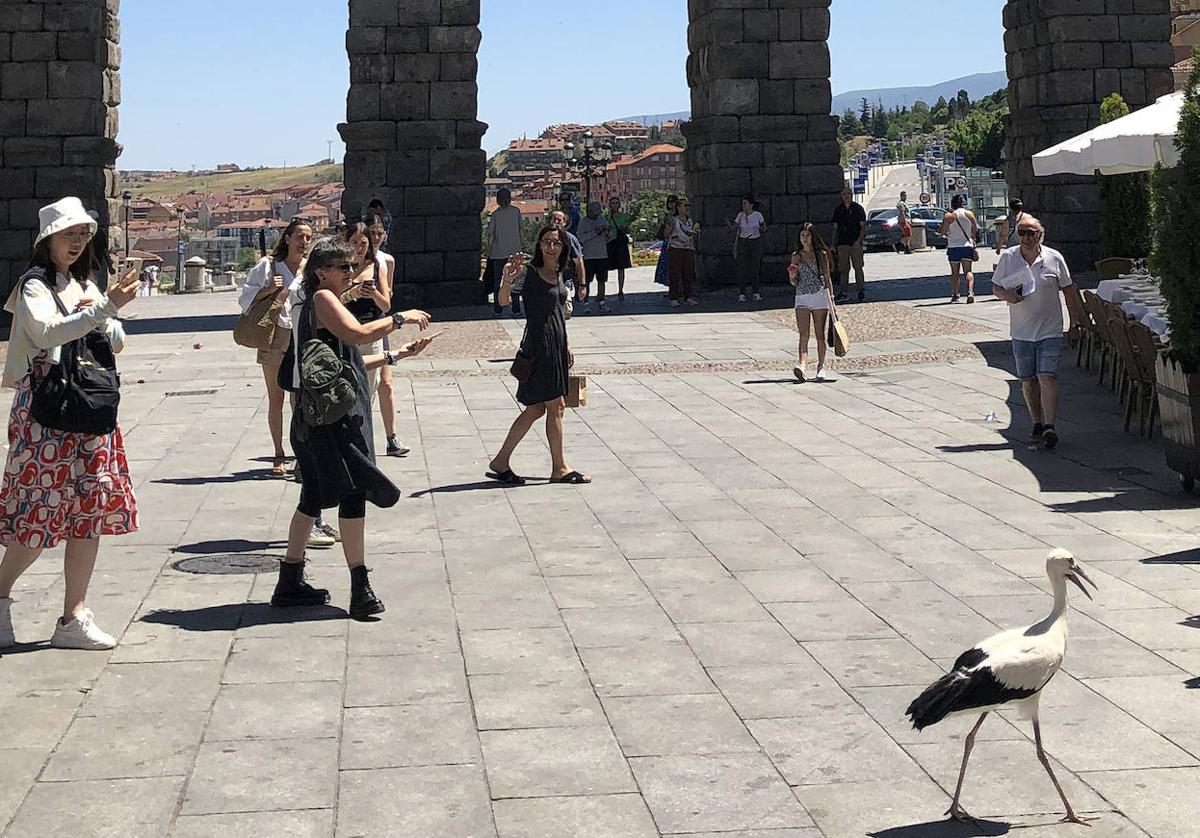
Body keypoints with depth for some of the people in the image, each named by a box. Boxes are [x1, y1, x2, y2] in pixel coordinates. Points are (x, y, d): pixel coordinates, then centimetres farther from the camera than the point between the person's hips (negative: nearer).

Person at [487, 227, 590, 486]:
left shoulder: (559, 274, 13)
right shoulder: (529, 272, -11)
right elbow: (503, 299, -23)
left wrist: (566, 345, 22)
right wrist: (507, 279, -43)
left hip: (556, 345, 8)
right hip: (538, 345, -8)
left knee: (536, 408, 10)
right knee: (556, 406, -4)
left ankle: (501, 462, 16)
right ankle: (560, 469, 6)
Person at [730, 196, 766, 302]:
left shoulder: (758, 215, -3)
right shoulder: (740, 215, 1)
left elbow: (764, 229, 5)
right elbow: (733, 227, 0)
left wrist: (763, 229, -17)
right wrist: (729, 223, -19)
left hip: (756, 243, -1)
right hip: (743, 243, 1)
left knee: (755, 269, -2)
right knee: (742, 269, -5)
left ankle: (756, 294, 5)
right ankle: (741, 295, -3)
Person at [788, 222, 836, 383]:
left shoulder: (821, 254, 4)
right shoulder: (796, 256, 9)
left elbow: (827, 278, 7)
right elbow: (794, 282, 12)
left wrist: (831, 297, 0)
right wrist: (792, 277, -10)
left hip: (820, 296, -1)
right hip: (802, 297, 1)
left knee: (820, 334, 3)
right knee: (803, 335, -12)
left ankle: (821, 367, 12)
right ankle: (802, 366, -26)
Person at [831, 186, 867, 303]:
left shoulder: (858, 208, 1)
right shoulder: (838, 210, 11)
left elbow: (863, 226, -1)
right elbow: (835, 228, 15)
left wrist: (859, 240, -13)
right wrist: (833, 244, 9)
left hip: (856, 243, -3)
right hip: (842, 243, 3)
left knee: (858, 267, -2)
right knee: (843, 268, 4)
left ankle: (861, 290, 3)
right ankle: (842, 291, 8)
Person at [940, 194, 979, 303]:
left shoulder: (949, 216, -6)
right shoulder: (969, 214, 1)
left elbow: (943, 232, -4)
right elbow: (975, 231, 6)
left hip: (953, 247, -1)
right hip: (967, 245, 1)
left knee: (954, 272, 10)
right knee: (968, 271, 0)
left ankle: (954, 295, 7)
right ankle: (970, 291, -20)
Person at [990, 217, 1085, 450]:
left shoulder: (1054, 258, -1)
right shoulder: (1008, 258, 1)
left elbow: (1069, 290, 8)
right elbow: (996, 288, 8)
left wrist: (1076, 319, 6)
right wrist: (1006, 295, -15)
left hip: (1050, 331, -2)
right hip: (1021, 332, 2)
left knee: (1047, 378, -13)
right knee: (1028, 381, 8)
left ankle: (1049, 426, -17)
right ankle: (1037, 425, 22)